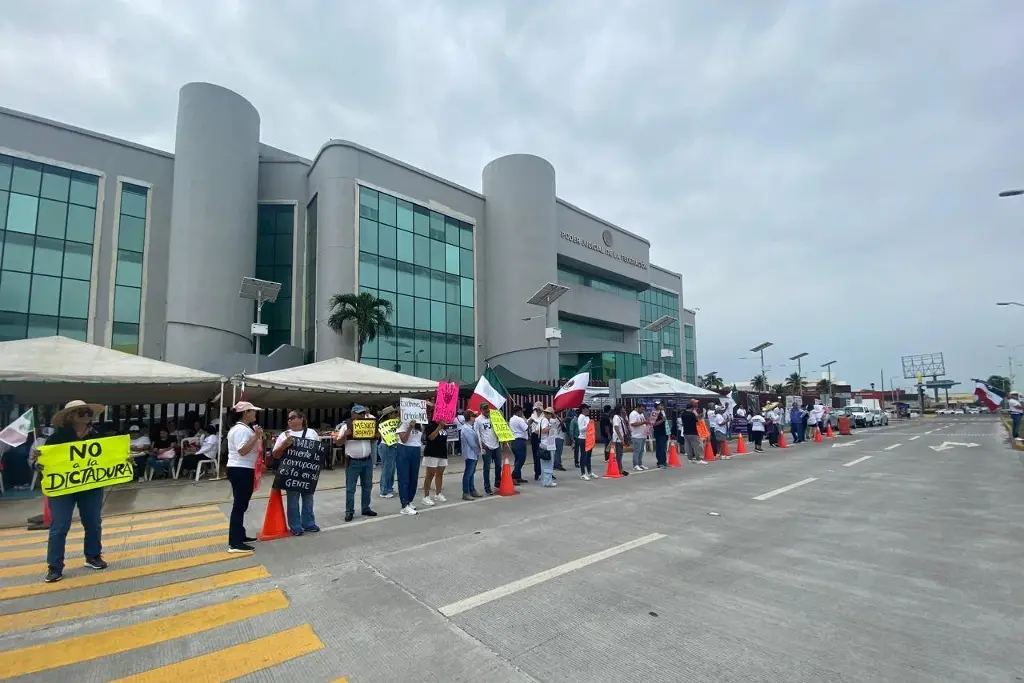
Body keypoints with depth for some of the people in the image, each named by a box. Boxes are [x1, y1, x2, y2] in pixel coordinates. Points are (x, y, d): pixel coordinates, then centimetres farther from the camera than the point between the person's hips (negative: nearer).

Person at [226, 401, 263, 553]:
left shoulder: (243, 428, 16)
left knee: (241, 505, 18)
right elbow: (242, 451, -27)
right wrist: (256, 436, -26)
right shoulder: (241, 429, -18)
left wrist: (257, 437, 12)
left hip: (243, 470, 11)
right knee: (239, 505, -7)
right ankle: (234, 543, -2)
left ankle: (239, 535, 28)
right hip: (240, 470, -11)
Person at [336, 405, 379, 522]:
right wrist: (345, 435, -23)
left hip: (367, 461, 5)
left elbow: (373, 439, 17)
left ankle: (365, 509, 22)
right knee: (350, 488, 2)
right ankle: (349, 511, 10)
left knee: (367, 486, 11)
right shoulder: (346, 426, -5)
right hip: (353, 462, -4)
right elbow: (338, 442, -4)